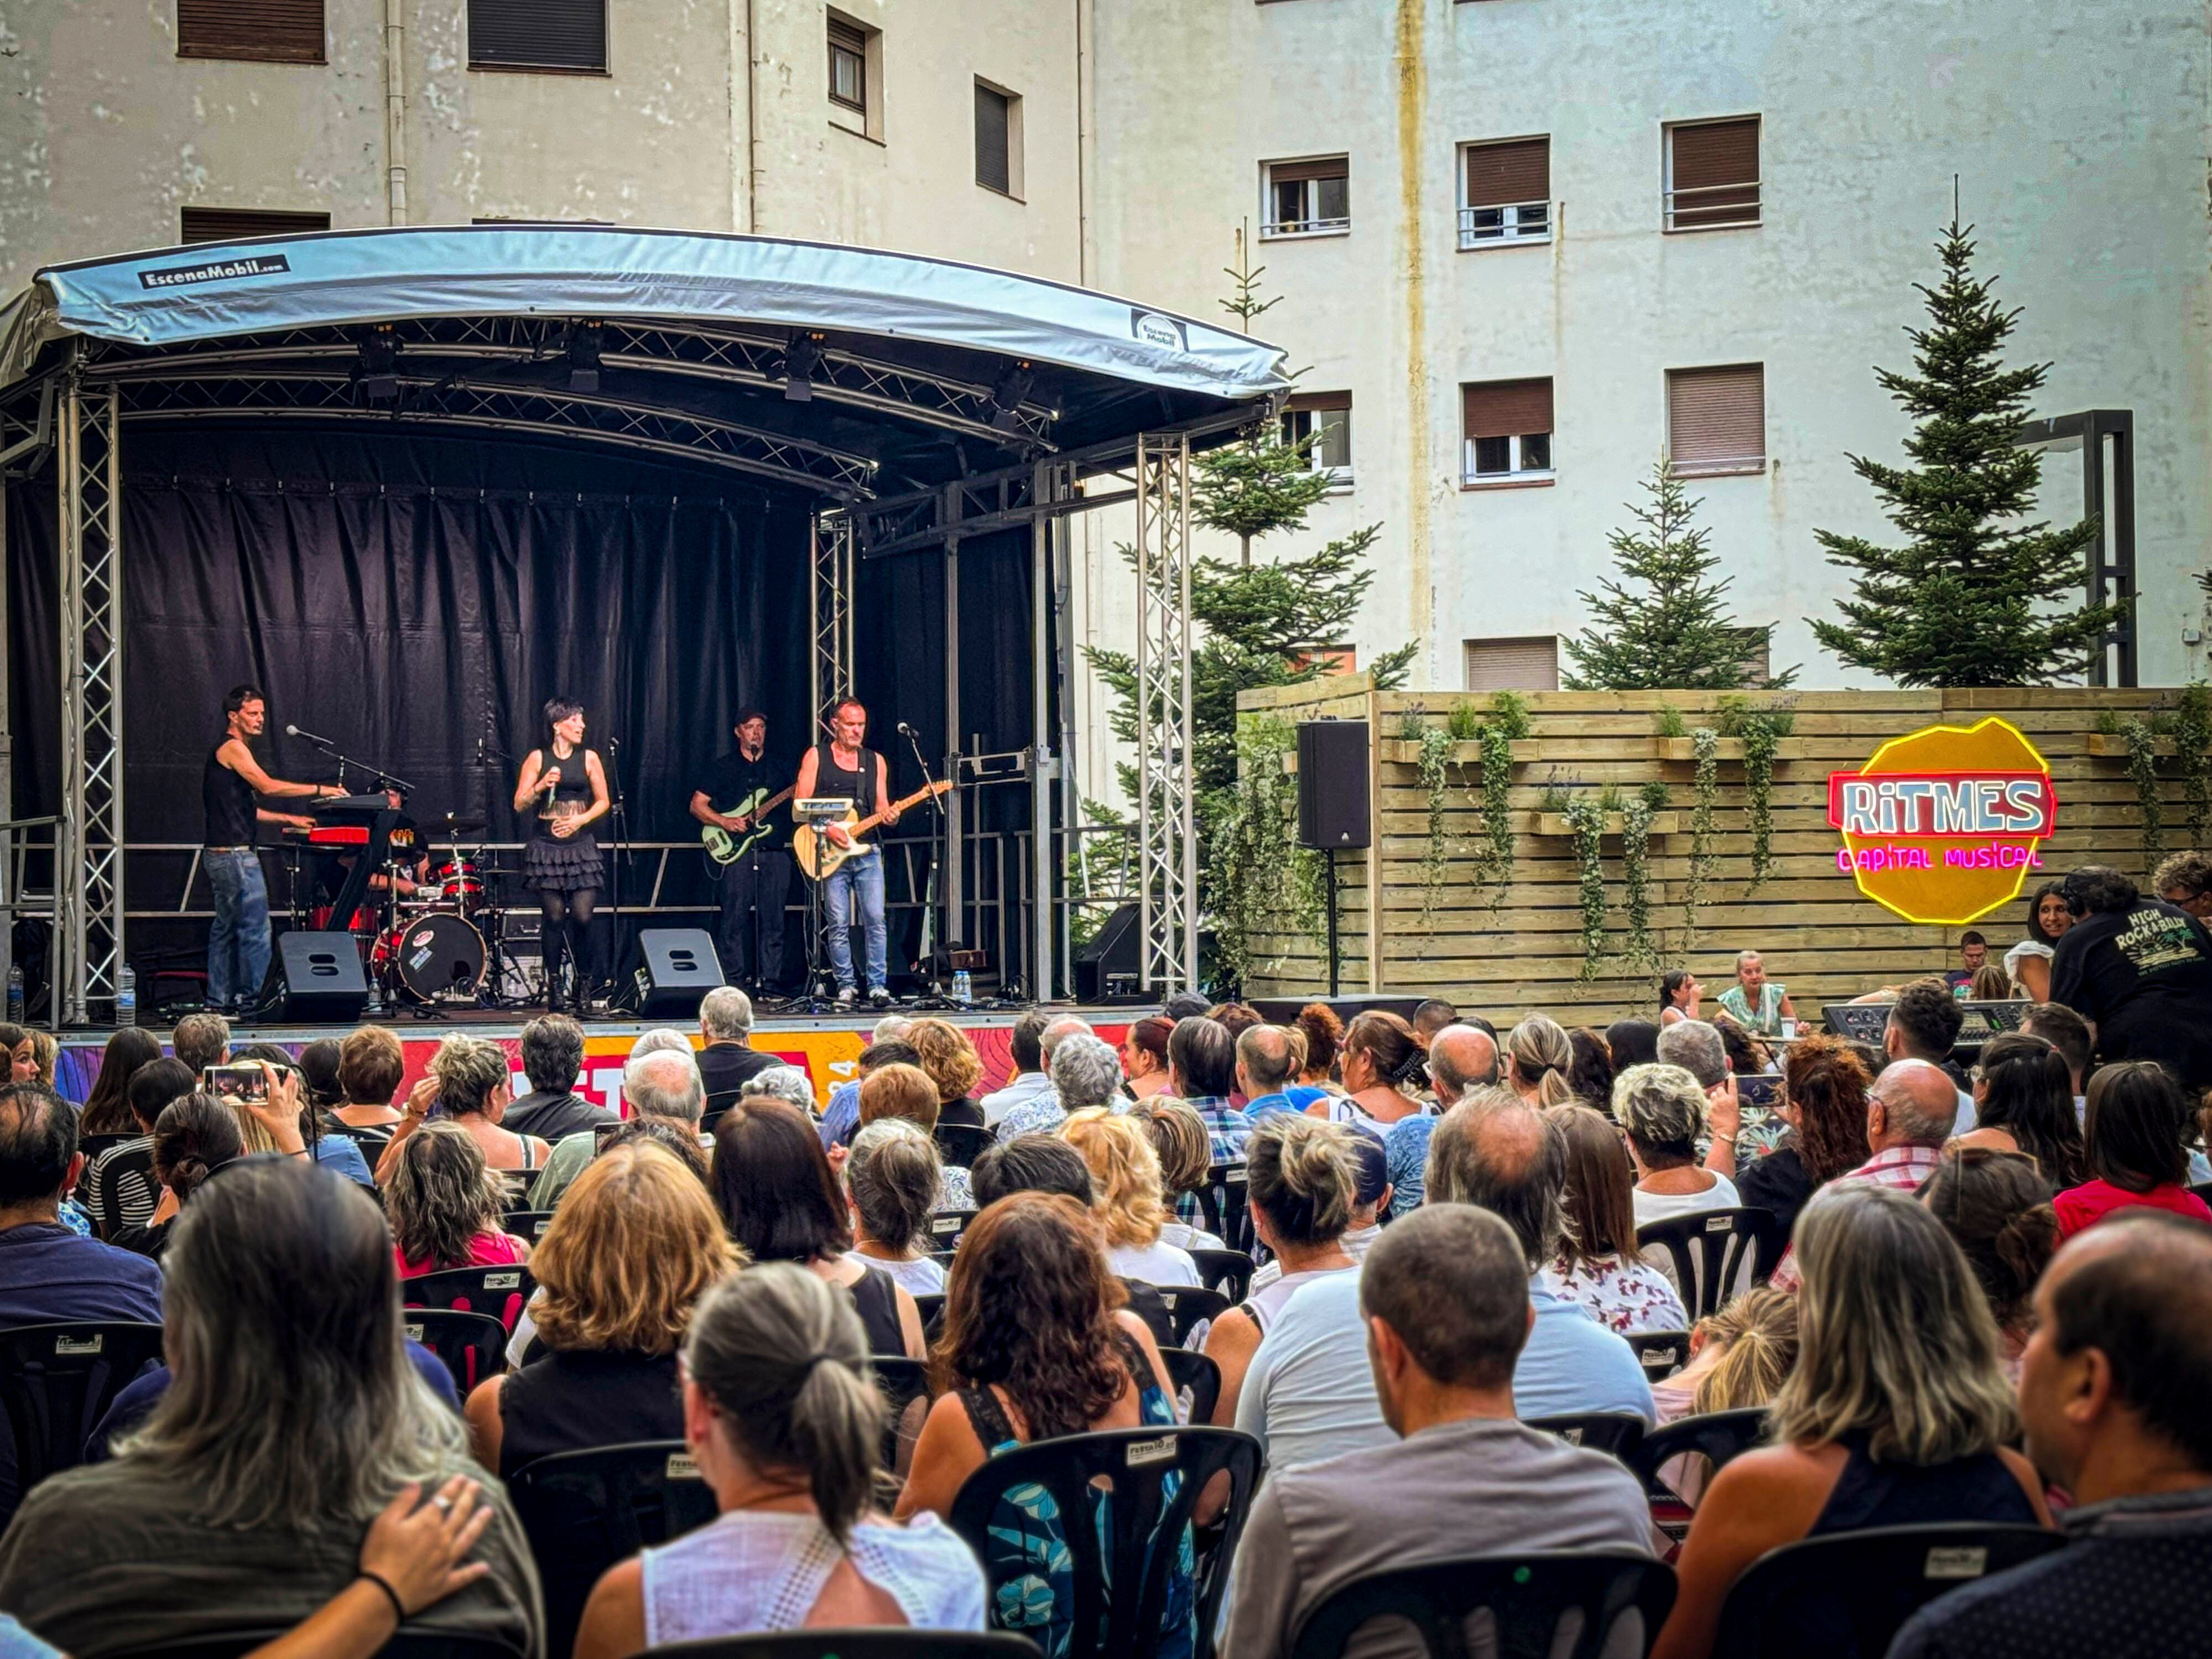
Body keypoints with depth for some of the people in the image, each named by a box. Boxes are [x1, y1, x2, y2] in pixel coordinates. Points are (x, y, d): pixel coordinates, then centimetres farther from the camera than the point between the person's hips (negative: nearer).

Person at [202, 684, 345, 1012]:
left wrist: (287, 819, 19)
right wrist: (319, 790, -18)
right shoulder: (232, 748, -10)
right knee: (256, 929, -10)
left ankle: (221, 1001, 14)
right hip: (235, 855, -11)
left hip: (220, 855, 11)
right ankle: (253, 998, -11)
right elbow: (268, 786, -21)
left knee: (226, 929, 11)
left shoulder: (228, 751, 22)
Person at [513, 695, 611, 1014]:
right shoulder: (538, 758, 2)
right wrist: (540, 786, -16)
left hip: (581, 846, 1)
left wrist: (580, 820, -7)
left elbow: (603, 802, 8)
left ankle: (585, 986, 7)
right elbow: (520, 805, 1)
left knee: (582, 916, -9)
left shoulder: (588, 758, 6)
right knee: (555, 918, -2)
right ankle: (554, 986, 10)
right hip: (546, 846, -1)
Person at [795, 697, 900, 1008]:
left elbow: (882, 808, 14)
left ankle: (878, 986, -2)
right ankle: (846, 986, 7)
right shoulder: (816, 756, 6)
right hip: (830, 853, -2)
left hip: (867, 852, 2)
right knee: (838, 924, -2)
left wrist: (890, 817, -9)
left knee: (875, 920, -7)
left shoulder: (875, 761, 14)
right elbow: (801, 806, 0)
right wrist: (827, 829, -13)